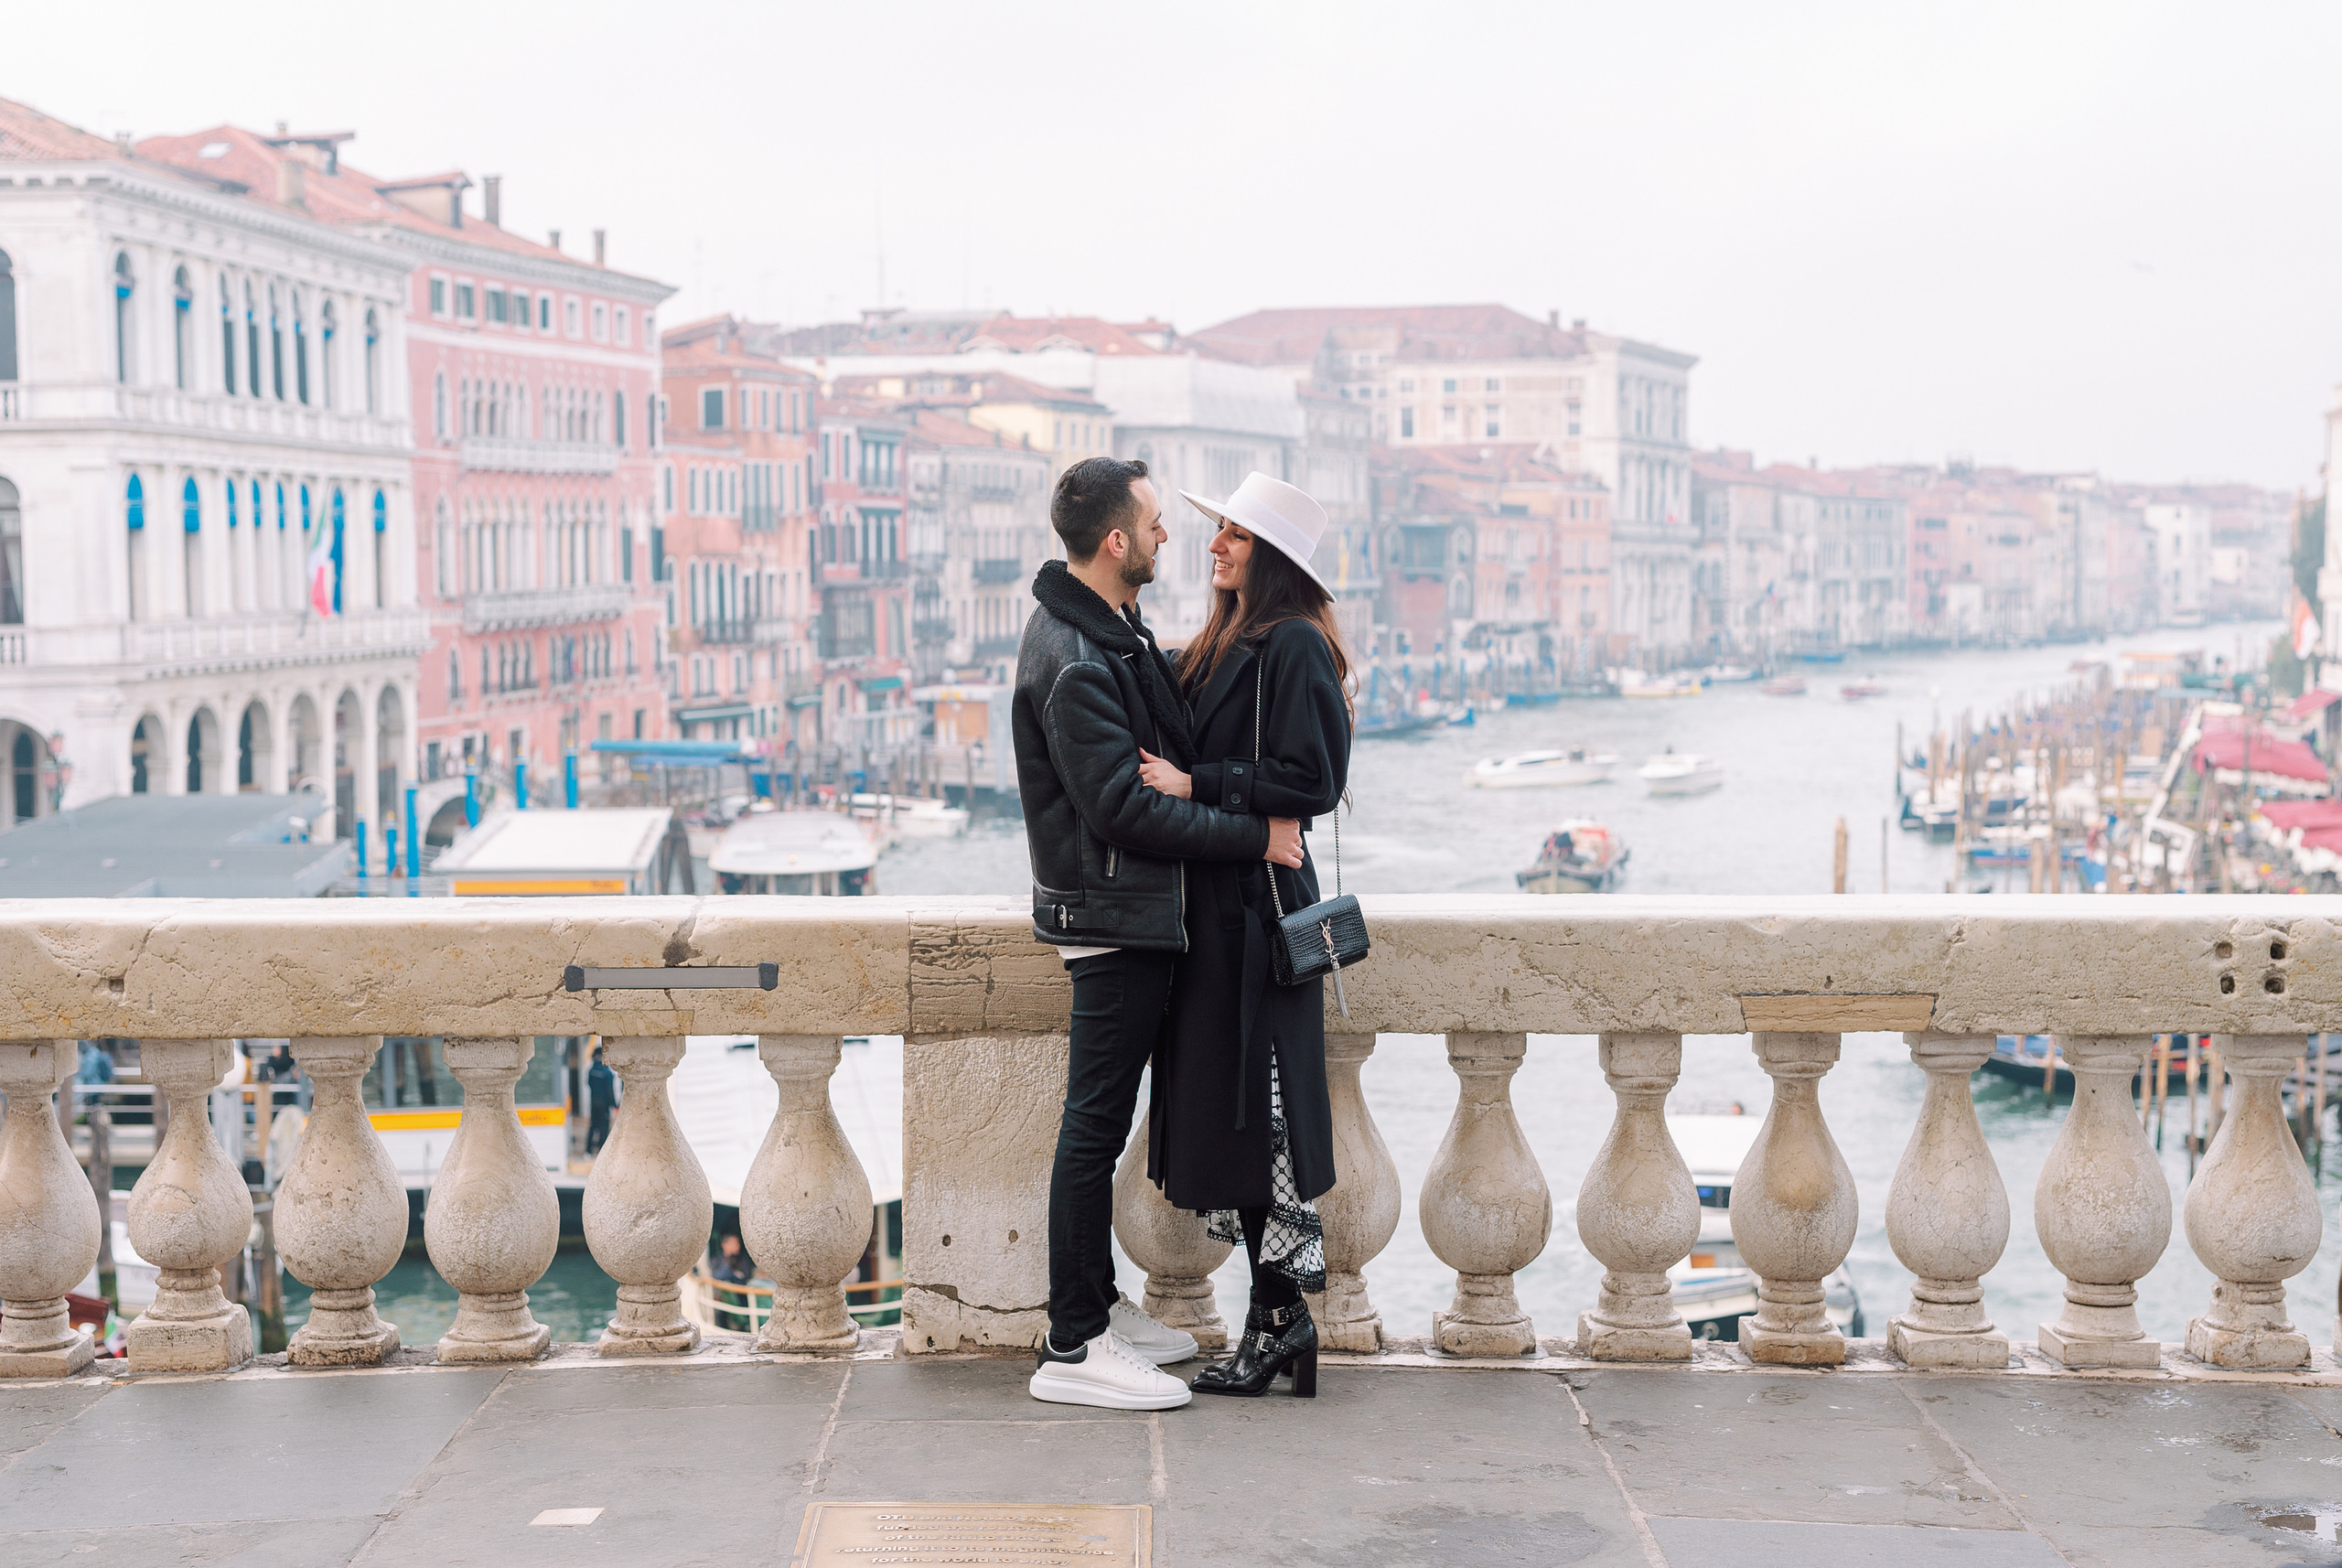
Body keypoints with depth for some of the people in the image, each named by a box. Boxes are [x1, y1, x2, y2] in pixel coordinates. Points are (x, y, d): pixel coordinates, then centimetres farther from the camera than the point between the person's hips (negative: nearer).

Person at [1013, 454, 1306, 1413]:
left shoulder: (1109, 633, 13)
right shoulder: (1074, 662, -20)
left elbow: (1155, 759, 22)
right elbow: (1124, 808, -24)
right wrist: (1255, 837, -19)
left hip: (1134, 914, 10)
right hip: (1111, 913, -10)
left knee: (1103, 1119, 16)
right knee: (1095, 1126, -7)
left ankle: (1099, 1305, 26)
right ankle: (1072, 1349, -3)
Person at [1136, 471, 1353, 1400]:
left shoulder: (1293, 646, -11)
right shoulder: (1222, 644, 17)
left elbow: (1311, 781, -17)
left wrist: (1195, 785, -17)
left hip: (1259, 905, -9)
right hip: (1214, 904, 9)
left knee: (1259, 1107, -7)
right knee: (1222, 1107, 8)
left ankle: (1282, 1314, 0)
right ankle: (1280, 1314, 13)